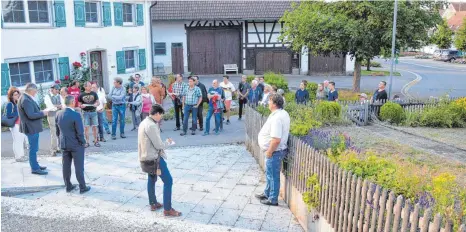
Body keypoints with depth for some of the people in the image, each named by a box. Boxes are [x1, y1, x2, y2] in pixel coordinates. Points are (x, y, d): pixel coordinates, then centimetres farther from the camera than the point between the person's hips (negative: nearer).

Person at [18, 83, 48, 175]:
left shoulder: (26, 98, 9)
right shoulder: (26, 100, -22)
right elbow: (31, 115, -26)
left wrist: (41, 112, 5)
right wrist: (43, 113, -15)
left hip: (32, 127, 10)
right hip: (31, 128, -10)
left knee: (33, 148, 20)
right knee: (33, 148, -1)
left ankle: (35, 165, 31)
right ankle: (34, 169, 7)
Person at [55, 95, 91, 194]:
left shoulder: (58, 114, -2)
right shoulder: (76, 115, -21)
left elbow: (57, 130, 8)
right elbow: (80, 132, -19)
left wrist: (61, 140, 19)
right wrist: (83, 142, -4)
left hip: (64, 144, 6)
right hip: (76, 145, -6)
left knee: (66, 166, 14)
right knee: (79, 167, 3)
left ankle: (68, 186, 25)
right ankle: (82, 187, 12)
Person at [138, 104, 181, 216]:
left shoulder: (144, 122, 7)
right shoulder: (151, 126, -24)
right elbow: (158, 145, -21)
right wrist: (168, 142, -4)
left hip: (146, 157, 10)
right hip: (154, 158, -10)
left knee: (151, 179, 23)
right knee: (168, 181, -3)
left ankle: (153, 204, 36)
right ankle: (167, 209, 1)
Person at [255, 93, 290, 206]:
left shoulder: (276, 118, -27)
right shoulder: (283, 113, 5)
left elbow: (276, 139, -32)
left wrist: (269, 152, -20)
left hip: (274, 151, -10)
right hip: (276, 150, 10)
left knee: (273, 175, 5)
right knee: (270, 174, 23)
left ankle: (273, 199, 19)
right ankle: (267, 193, 39)